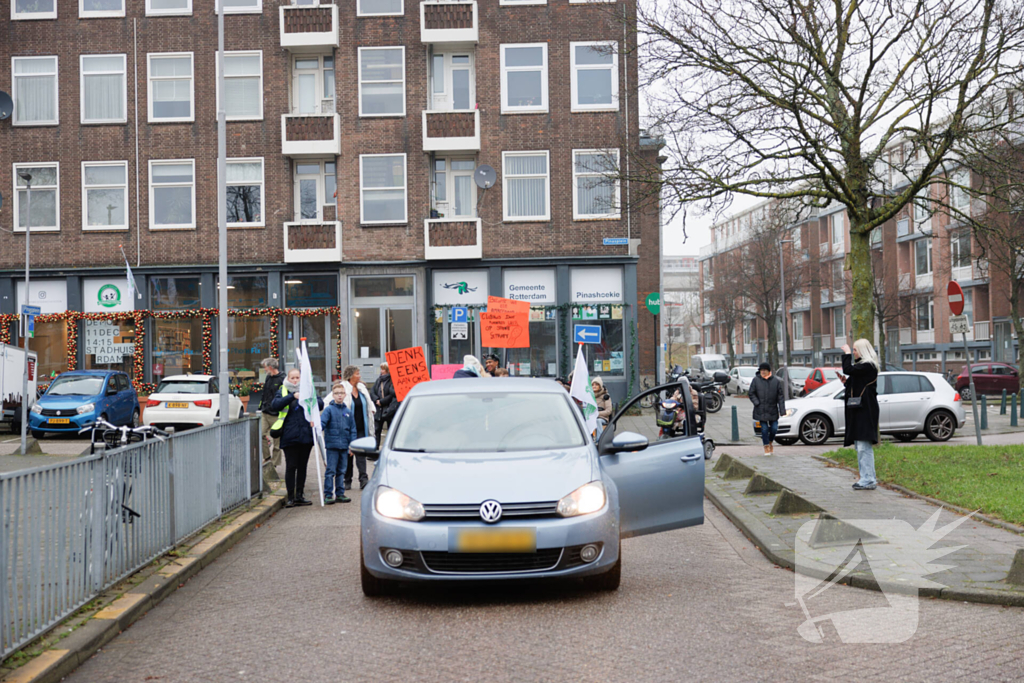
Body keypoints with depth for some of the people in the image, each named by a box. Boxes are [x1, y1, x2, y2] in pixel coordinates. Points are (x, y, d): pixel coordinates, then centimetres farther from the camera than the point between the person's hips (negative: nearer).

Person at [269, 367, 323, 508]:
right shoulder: (284, 392, 4)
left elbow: (320, 404, 2)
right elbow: (274, 405, -14)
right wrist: (292, 397, -22)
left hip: (306, 435, 3)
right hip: (290, 436, -3)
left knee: (302, 466, 10)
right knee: (291, 467, -4)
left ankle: (300, 496, 18)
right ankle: (290, 497, 1)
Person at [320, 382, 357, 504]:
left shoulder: (348, 411, 10)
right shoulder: (329, 409, -2)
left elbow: (352, 429, 14)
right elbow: (322, 422, -14)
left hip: (344, 446, 5)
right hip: (332, 445, -4)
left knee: (341, 471, 11)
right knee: (331, 470, -4)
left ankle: (340, 494, 19)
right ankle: (328, 494, 0)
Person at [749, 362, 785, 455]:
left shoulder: (775, 381, 0)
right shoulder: (756, 380, -2)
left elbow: (780, 396, 1)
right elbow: (751, 393, 2)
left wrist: (782, 410, -6)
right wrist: (757, 403, -12)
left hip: (773, 409, 1)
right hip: (761, 410, -1)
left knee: (774, 428, 1)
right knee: (764, 428, -1)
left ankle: (770, 442, 29)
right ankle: (766, 446, 14)